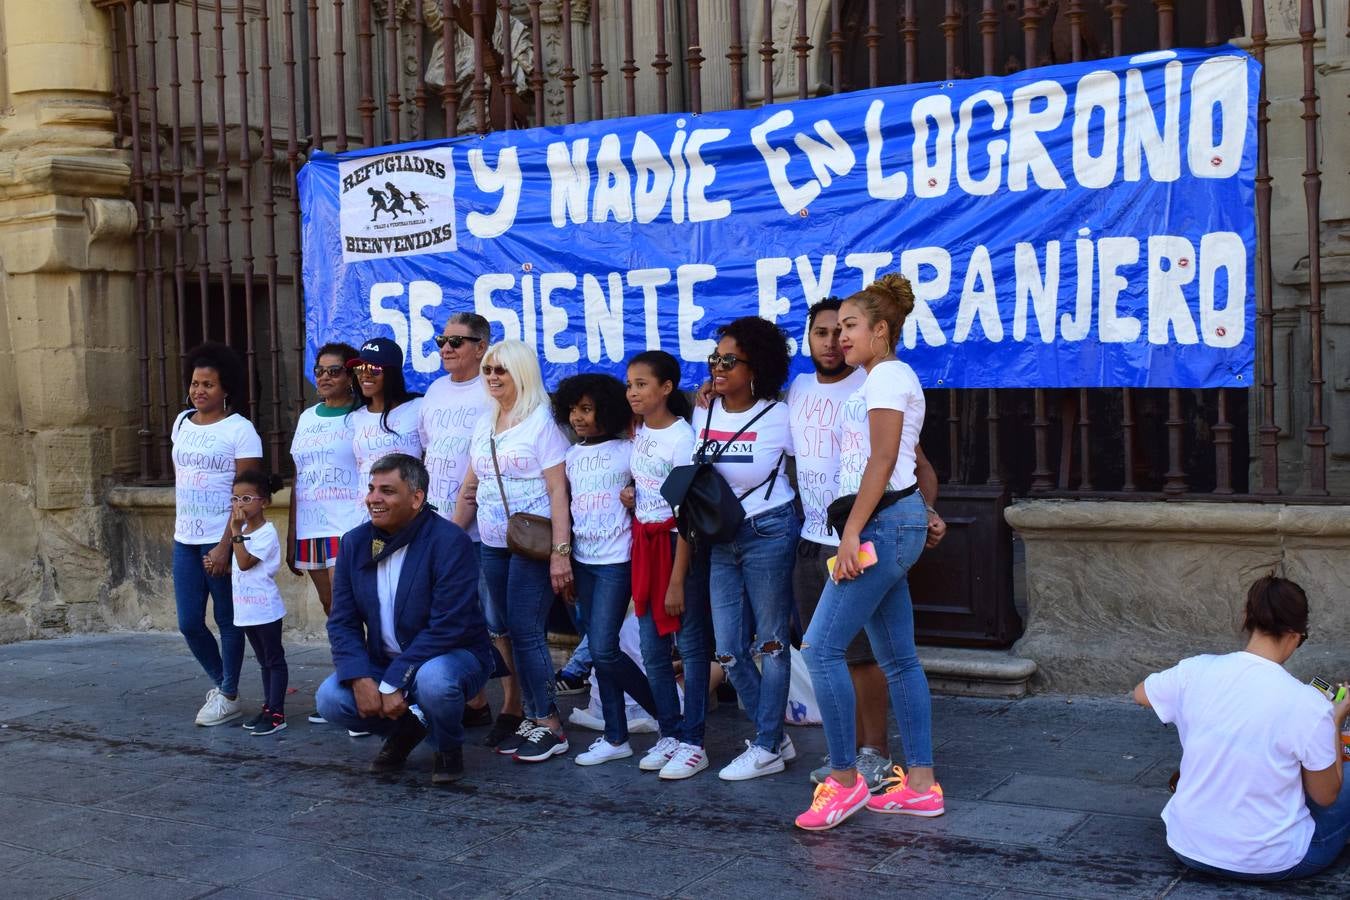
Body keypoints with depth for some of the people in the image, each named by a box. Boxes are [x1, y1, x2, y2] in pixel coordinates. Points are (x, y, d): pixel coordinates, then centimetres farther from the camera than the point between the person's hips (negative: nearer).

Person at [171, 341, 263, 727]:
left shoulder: (240, 430, -9)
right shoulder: (182, 423, 11)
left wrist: (225, 546, -18)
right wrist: (179, 526, 16)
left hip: (221, 540, -6)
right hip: (184, 540, 6)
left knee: (227, 620, 3)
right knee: (188, 622, 8)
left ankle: (228, 695, 16)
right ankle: (220, 683, 27)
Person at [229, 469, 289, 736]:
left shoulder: (267, 533, -15)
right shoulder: (243, 530, 12)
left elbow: (244, 562, -22)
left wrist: (236, 531, -21)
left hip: (265, 610, -9)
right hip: (246, 609, 9)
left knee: (274, 659, -1)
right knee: (263, 661, 15)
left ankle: (277, 713, 0)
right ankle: (268, 708, 22)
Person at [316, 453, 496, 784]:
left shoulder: (450, 542, -19)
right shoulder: (355, 543, -1)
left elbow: (447, 627, -25)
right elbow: (342, 621, -3)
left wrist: (393, 683, -28)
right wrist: (360, 679, -21)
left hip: (453, 656, -5)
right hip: (381, 664, 5)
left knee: (433, 680, -38)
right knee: (329, 699, -19)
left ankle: (448, 750, -3)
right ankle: (405, 729, 11)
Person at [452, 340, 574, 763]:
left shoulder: (541, 421, -7)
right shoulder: (484, 425, 14)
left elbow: (558, 491, -12)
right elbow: (469, 490, 19)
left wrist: (561, 552, -19)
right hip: (492, 546, 7)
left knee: (526, 631, -9)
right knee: (509, 632, 7)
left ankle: (550, 726, 0)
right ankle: (532, 717, 15)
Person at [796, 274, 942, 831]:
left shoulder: (887, 375, -8)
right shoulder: (887, 378, 22)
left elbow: (882, 459, -17)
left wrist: (852, 531, -20)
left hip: (884, 521, -11)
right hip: (890, 524, 11)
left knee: (821, 647, -12)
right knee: (898, 658, 9)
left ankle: (844, 779, -5)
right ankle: (921, 783, 12)